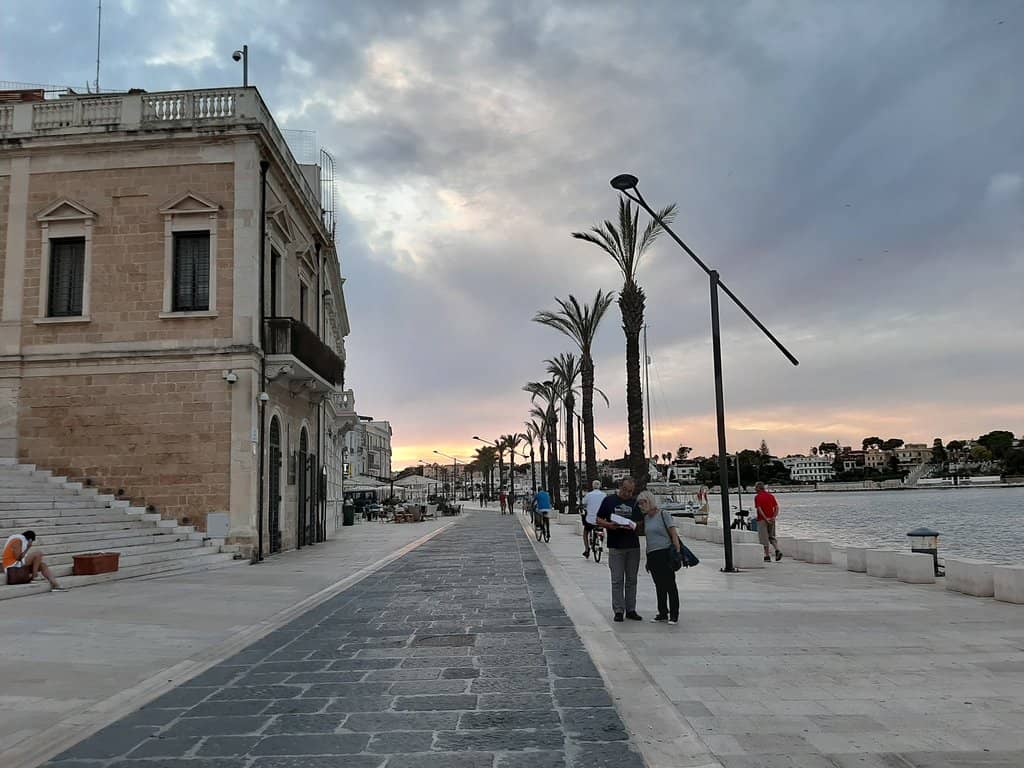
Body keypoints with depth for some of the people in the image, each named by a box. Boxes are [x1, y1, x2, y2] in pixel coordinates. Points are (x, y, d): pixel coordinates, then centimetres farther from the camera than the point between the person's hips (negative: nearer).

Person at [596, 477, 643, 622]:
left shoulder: (635, 503, 10)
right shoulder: (609, 501, 2)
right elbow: (599, 520, 3)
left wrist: (634, 526, -12)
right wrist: (609, 525, -16)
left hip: (633, 546, 3)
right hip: (615, 546, -3)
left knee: (632, 580, 9)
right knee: (617, 580, -1)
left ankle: (631, 610, 16)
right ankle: (618, 610, 6)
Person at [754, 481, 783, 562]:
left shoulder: (757, 497, -7)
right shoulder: (771, 496, 9)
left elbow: (759, 509, -18)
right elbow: (776, 507, 2)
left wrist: (766, 518, -19)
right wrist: (774, 517, -5)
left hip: (762, 520, -5)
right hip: (771, 520, 5)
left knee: (764, 539, 1)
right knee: (772, 537, 15)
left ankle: (767, 557, 3)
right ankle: (777, 551, -6)